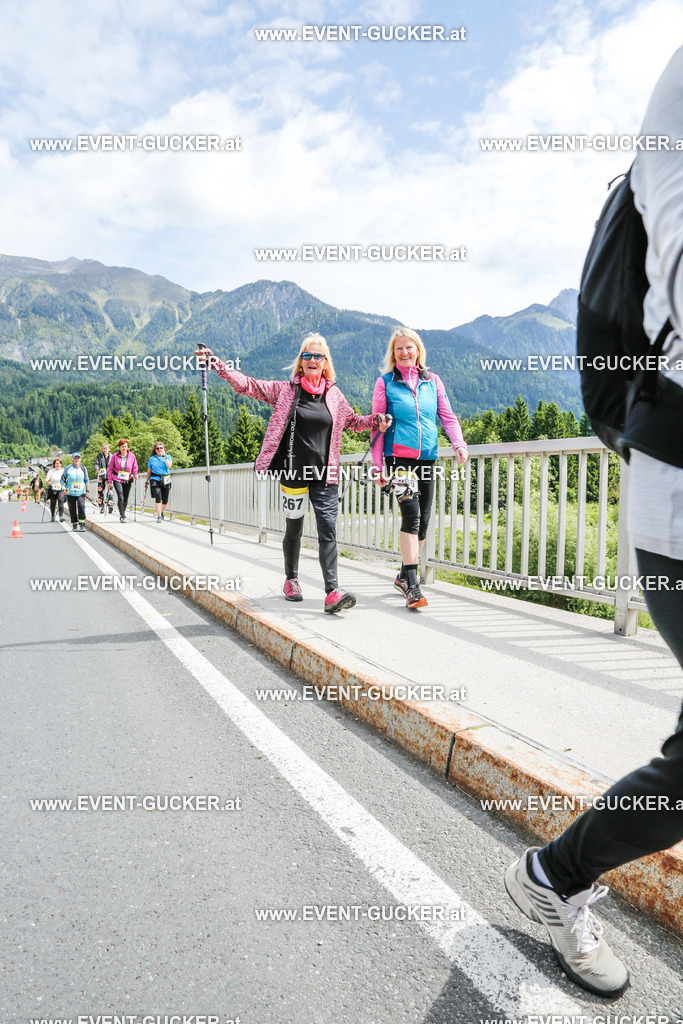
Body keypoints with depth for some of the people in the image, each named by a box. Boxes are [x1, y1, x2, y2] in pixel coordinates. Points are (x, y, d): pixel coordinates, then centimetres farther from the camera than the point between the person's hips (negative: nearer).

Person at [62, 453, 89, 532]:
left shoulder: (83, 468, 6)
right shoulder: (67, 468, 2)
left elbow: (86, 480, 14)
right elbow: (62, 479, 10)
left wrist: (87, 491, 11)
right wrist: (64, 488, -4)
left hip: (81, 493, 0)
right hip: (70, 493, 1)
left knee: (81, 506, -21)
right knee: (72, 509, 3)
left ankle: (82, 524, -16)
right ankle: (74, 525, 18)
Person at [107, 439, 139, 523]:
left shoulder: (131, 456, 0)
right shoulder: (115, 456, -4)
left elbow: (135, 467, 11)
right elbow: (110, 468, 3)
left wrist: (135, 474, -7)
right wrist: (110, 480, -1)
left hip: (127, 480, 2)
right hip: (117, 479, -2)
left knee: (126, 498, 10)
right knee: (121, 497, -16)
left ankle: (122, 513, 30)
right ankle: (122, 516, -13)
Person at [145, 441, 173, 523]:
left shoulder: (168, 456, 9)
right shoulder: (152, 458, 9)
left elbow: (169, 466, -11)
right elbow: (149, 470, 14)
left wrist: (164, 456, -9)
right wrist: (146, 481, 15)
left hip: (165, 480, 1)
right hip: (155, 479, -1)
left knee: (165, 501, 4)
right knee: (158, 498, -17)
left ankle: (161, 511, 34)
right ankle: (159, 517, -14)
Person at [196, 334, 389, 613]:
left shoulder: (334, 394, 10)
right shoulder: (285, 390, 3)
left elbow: (352, 421, 23)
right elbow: (246, 385, 2)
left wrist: (375, 420, 6)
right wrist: (216, 363, -6)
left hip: (325, 474, 1)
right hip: (294, 471, -1)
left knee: (328, 529, -9)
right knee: (294, 529, 10)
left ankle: (332, 593, -14)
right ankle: (291, 579, 33)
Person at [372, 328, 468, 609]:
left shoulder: (432, 380, 12)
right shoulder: (385, 383, 3)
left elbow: (447, 415, 12)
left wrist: (458, 443, -6)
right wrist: (377, 465, -2)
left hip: (427, 457, 4)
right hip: (399, 456, -4)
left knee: (423, 519, 6)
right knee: (411, 514, -18)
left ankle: (404, 575, 24)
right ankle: (411, 583, -15)